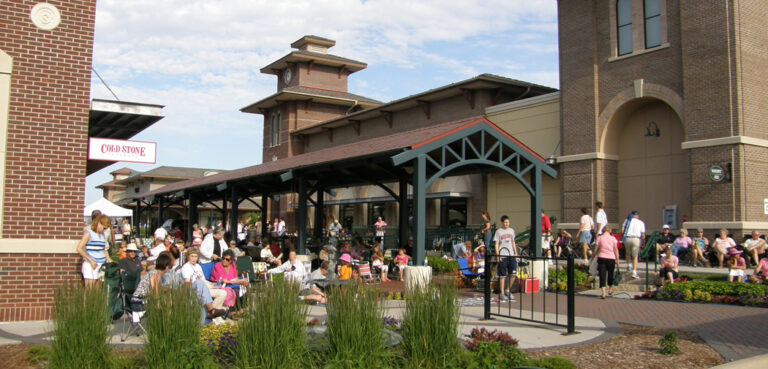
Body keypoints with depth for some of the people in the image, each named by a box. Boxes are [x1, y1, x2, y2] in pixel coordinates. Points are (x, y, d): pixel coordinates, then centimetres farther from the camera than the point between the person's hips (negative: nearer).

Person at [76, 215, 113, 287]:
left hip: (102, 265, 6)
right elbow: (79, 249, -11)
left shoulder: (103, 235, 15)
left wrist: (108, 259, 7)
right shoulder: (89, 234, -5)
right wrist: (91, 260, -14)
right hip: (90, 265, -6)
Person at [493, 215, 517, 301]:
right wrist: (498, 255, -11)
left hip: (511, 255, 4)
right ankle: (502, 293, 7)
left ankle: (507, 290, 17)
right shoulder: (498, 231, 0)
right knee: (502, 275, 0)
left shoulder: (511, 231, 14)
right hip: (502, 256, -4)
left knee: (513, 274, -2)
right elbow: (496, 244, -2)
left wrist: (515, 253, 13)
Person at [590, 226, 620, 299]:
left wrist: (592, 258, 15)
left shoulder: (599, 238, 3)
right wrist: (617, 261, 4)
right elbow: (616, 251, 1)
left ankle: (603, 293, -14)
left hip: (601, 258, -1)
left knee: (602, 275, -2)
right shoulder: (613, 238, 3)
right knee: (610, 274, 19)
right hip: (611, 258, 1)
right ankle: (610, 289, 38)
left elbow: (595, 250, 3)